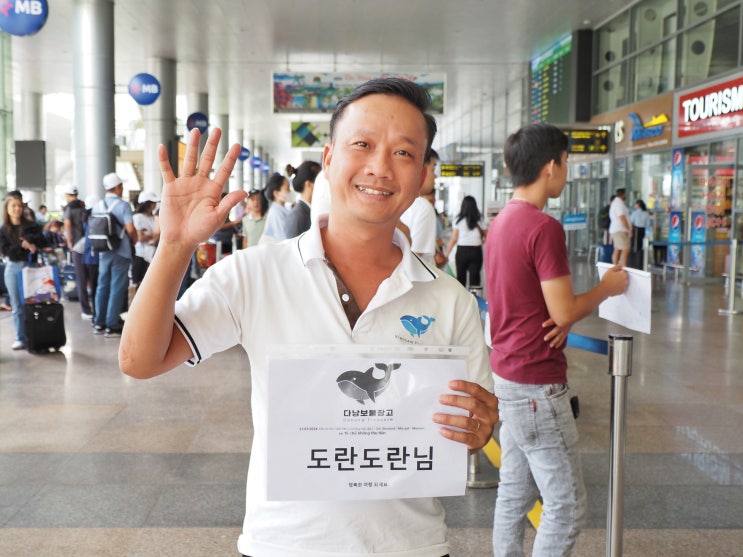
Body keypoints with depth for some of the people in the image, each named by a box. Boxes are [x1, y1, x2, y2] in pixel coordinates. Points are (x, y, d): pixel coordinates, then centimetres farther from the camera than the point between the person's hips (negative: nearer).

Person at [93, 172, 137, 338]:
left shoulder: (98, 206, 5)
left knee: (102, 286, 13)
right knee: (117, 288, -1)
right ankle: (112, 326, 0)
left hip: (103, 252, 6)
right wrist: (134, 240, 1)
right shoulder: (123, 205, -12)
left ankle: (99, 323, 18)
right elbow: (130, 229, -18)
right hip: (120, 252, -6)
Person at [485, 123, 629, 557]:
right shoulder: (544, 227, -19)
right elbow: (564, 311, -19)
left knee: (516, 492, 17)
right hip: (538, 383, -10)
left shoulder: (501, 222, 11)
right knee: (567, 506, 0)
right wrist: (607, 287, -1)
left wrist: (561, 318, 0)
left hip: (507, 375, 10)